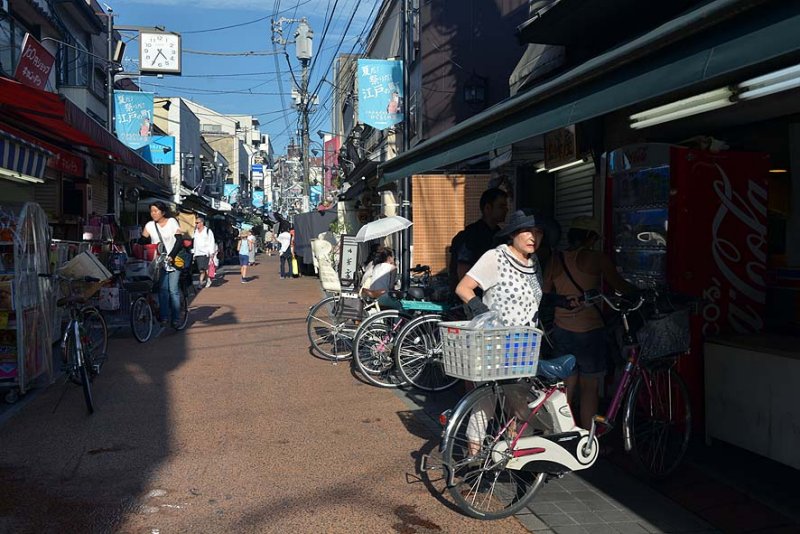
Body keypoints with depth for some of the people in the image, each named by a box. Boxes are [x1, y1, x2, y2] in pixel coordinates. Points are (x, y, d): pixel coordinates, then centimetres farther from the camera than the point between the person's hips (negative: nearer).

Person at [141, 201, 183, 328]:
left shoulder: (172, 222, 0)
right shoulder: (149, 225, 8)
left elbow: (179, 241, -7)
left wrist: (171, 256, -17)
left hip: (173, 259, -2)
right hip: (158, 261, 2)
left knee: (173, 289, -7)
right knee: (162, 288, -6)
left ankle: (175, 318, -2)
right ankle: (164, 317, -3)